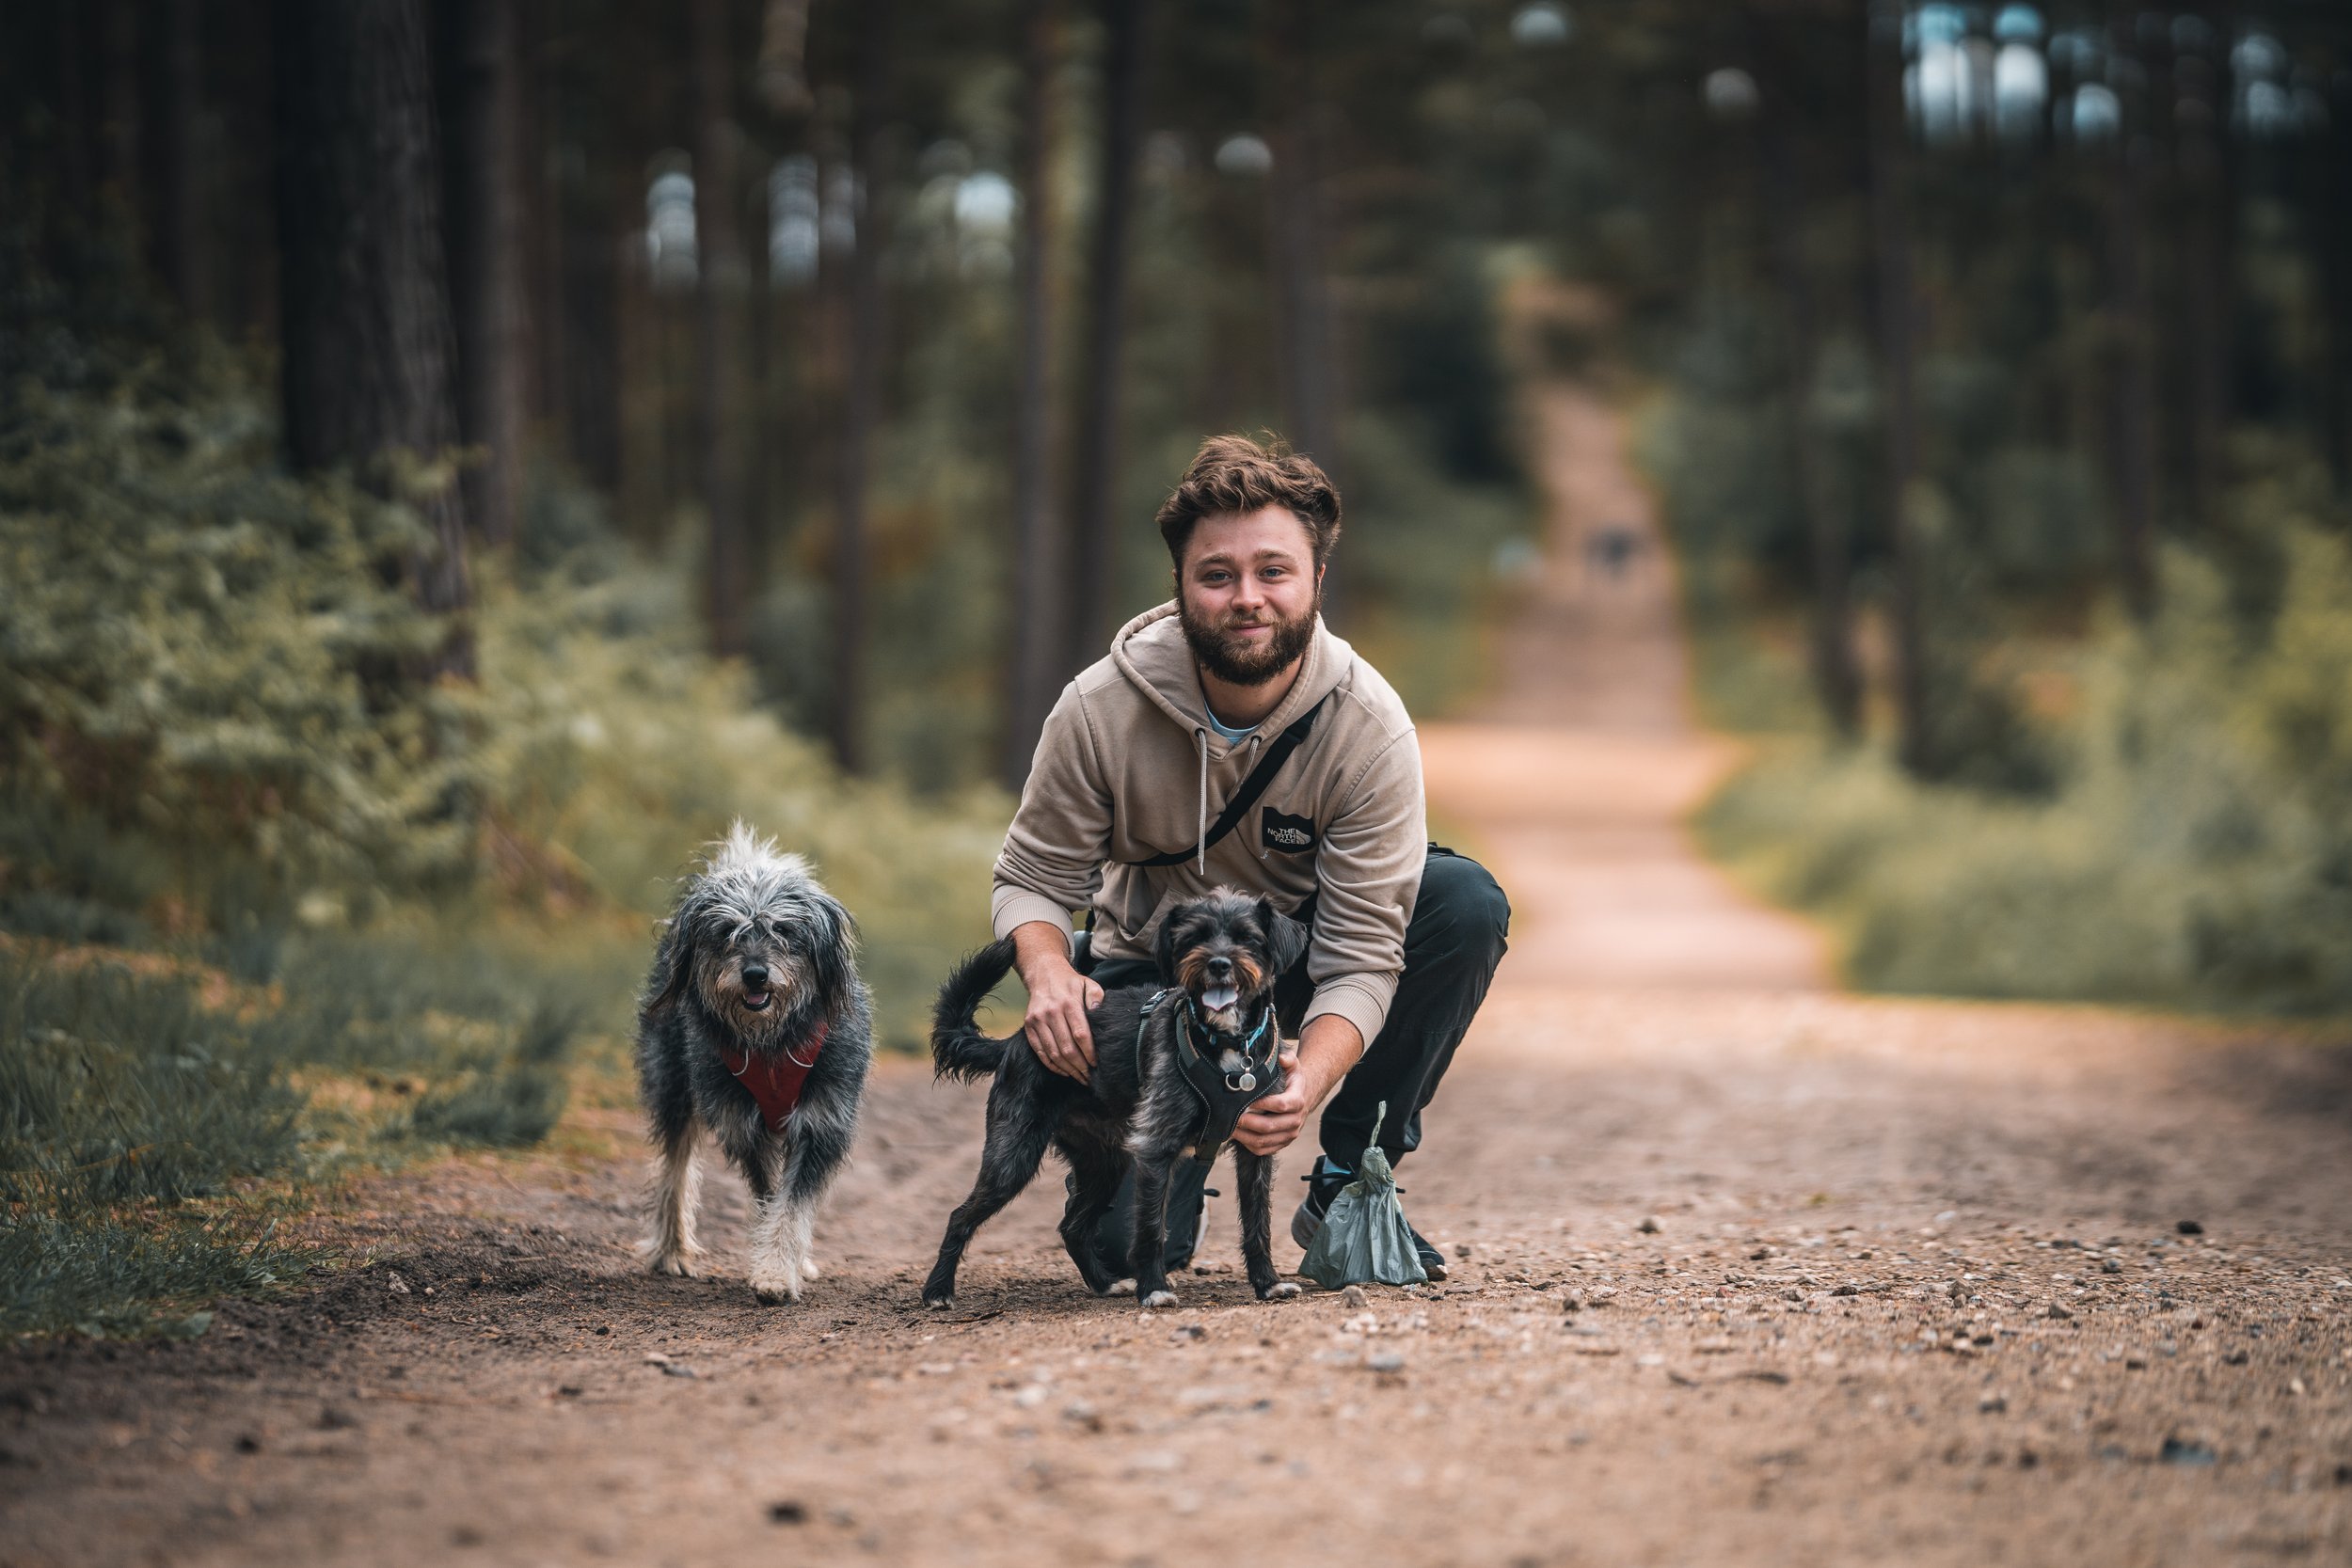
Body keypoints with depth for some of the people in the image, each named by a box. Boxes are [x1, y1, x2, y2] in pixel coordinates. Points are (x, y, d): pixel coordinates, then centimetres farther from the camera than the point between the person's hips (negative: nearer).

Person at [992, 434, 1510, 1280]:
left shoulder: (1371, 728, -25)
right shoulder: (1099, 710, -24)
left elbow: (1360, 958, -26)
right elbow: (1030, 881, -12)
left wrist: (1306, 1085, -46)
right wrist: (1049, 972, -36)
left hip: (1300, 950, 1)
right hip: (1154, 962, -1)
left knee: (1467, 901, -29)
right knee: (1132, 1241, -21)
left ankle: (1346, 1184, -10)